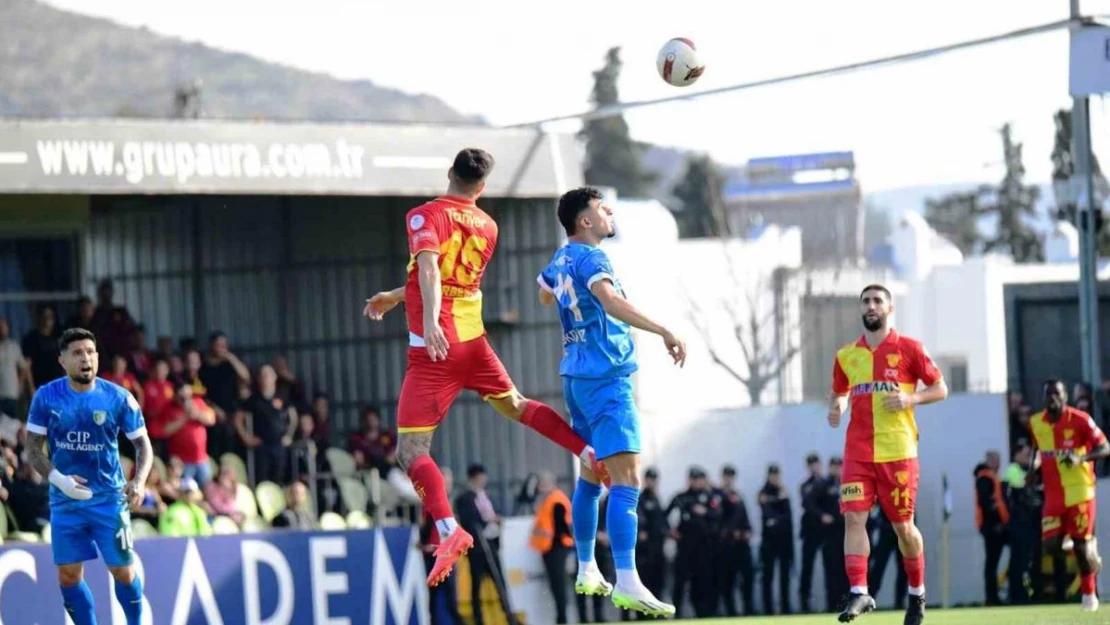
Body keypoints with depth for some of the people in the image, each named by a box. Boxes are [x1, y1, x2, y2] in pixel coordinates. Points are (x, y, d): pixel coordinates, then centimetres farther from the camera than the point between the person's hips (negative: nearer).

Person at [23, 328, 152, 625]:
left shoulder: (118, 398, -7)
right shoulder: (46, 397, -4)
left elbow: (143, 445, -1)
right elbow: (33, 449, -1)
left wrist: (139, 481, -20)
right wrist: (58, 478, -19)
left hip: (109, 497, -1)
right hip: (65, 500, 2)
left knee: (123, 571, -2)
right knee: (68, 575, 2)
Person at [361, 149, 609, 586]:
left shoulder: (425, 216, -6)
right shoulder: (487, 227, 11)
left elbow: (430, 270, -24)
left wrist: (429, 320, -37)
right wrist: (394, 297, 32)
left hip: (433, 348, -5)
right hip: (473, 341, 5)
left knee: (411, 450, -6)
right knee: (514, 405, 32)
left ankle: (448, 530, -24)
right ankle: (590, 452, 29)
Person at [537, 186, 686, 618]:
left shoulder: (561, 259, 14)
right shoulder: (590, 258, -13)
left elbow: (545, 295, 36)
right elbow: (611, 301, -31)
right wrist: (664, 332, -37)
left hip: (577, 376, 10)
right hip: (605, 376, -10)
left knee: (591, 474, 20)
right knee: (627, 479, -16)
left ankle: (587, 572, 26)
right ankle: (627, 583, -26)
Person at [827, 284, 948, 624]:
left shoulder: (909, 349, 1)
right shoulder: (846, 356, 11)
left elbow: (940, 389, 4)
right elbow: (838, 393, 24)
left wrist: (910, 399, -14)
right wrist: (835, 408, 1)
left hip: (898, 452, -3)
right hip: (858, 452, 3)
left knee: (903, 525, 5)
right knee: (854, 518, -14)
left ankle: (917, 593, 23)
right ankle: (859, 591, -19)